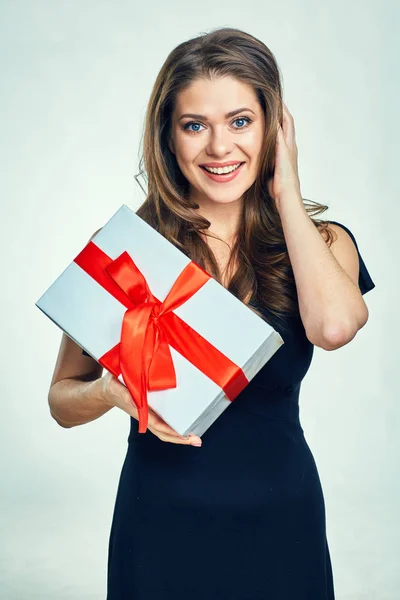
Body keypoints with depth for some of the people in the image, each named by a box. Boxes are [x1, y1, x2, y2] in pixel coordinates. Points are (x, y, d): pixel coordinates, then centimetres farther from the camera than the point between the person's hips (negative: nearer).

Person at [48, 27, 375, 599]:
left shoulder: (318, 243, -2)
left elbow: (333, 325, -26)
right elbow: (63, 398, 1)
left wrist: (285, 192, -13)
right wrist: (112, 392, -22)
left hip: (278, 520, 1)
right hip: (159, 524, 0)